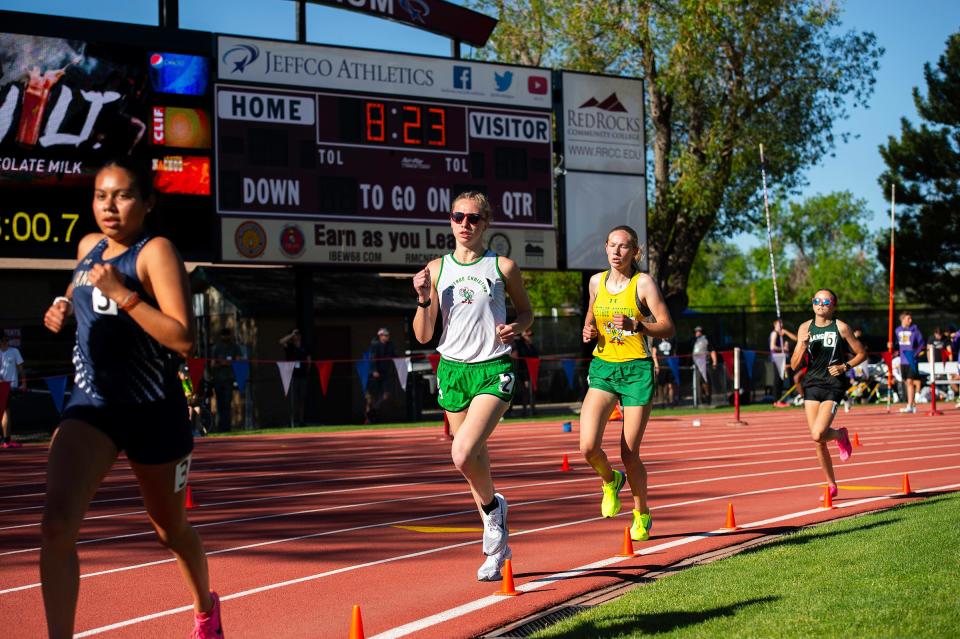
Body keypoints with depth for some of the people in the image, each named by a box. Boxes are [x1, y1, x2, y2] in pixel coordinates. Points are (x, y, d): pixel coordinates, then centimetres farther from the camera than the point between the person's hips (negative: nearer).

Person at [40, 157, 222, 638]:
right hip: (91, 403, 4)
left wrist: (123, 295, -28)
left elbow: (183, 339, -24)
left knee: (171, 531, 17)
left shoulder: (156, 252, -13)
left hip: (153, 411, -4)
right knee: (57, 523, -21)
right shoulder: (88, 246, 6)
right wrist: (63, 306, 9)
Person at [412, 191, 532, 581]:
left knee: (463, 455, -22)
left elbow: (526, 311, 14)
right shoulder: (437, 269, 5)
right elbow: (423, 335, 5)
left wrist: (517, 328, -7)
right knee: (474, 460, 10)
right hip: (452, 369, 4)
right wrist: (424, 300, -11)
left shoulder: (503, 267, 0)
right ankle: (496, 545, 25)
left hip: (494, 371, -4)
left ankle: (493, 505, 9)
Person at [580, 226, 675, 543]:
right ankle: (610, 481, 19)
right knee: (588, 447, -15)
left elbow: (668, 328, -7)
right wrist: (589, 330, 4)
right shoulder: (596, 281, 8)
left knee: (629, 454, 0)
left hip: (636, 371, -3)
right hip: (602, 368, 3)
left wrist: (635, 325, -23)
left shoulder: (644, 283, -5)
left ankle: (642, 514, 26)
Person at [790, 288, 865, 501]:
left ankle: (841, 435, 15)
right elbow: (794, 365, 5)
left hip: (833, 386, -4)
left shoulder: (841, 327, -2)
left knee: (818, 434, -21)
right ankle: (831, 485, 23)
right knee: (819, 442, 6)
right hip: (812, 385, 4)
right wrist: (803, 347, -12)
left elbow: (861, 353, 6)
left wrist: (845, 366, -9)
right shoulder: (805, 328, 6)